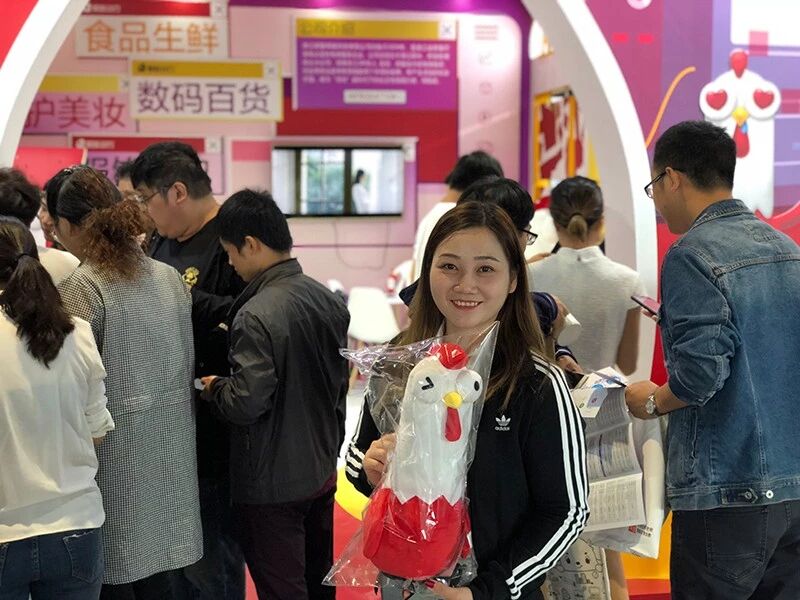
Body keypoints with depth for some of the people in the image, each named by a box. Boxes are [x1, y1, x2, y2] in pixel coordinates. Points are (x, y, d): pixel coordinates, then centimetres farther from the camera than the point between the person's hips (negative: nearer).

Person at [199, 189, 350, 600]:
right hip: (322, 471, 8)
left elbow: (246, 403, -26)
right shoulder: (329, 300, 1)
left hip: (272, 484, -8)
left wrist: (214, 388, -5)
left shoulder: (256, 316, -23)